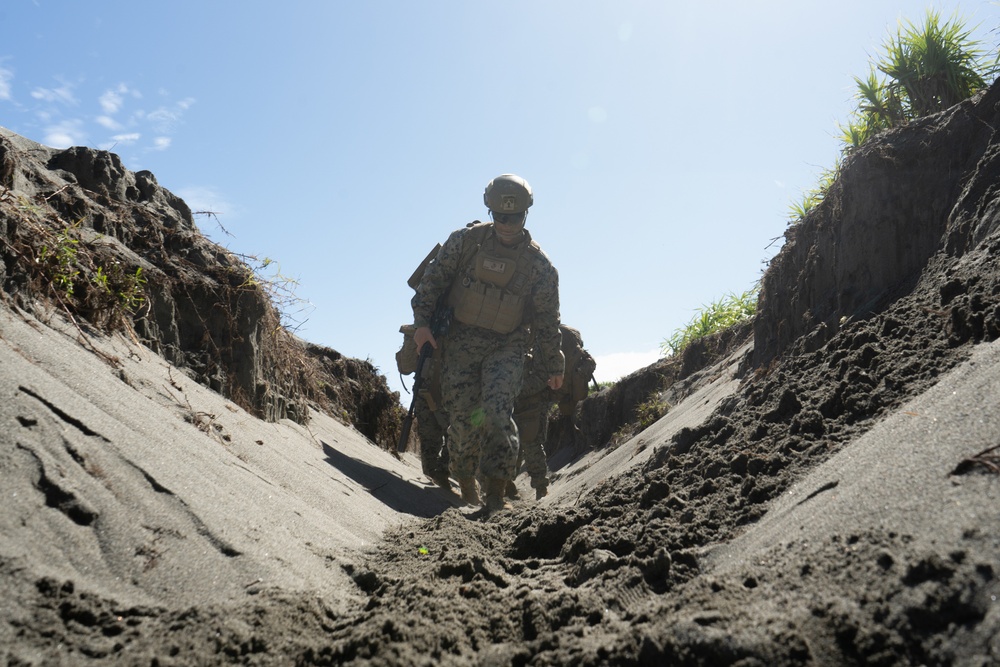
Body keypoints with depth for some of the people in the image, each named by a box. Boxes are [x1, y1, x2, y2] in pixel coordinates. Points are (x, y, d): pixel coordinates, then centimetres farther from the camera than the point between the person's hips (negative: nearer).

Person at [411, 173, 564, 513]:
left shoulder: (538, 264, -2)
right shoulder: (465, 240, -2)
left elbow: (546, 320, 6)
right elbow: (433, 279, 4)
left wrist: (552, 366, 10)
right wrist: (422, 321, -6)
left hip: (507, 346, -1)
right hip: (460, 341, 1)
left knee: (496, 412, -21)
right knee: (462, 418, -2)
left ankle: (496, 494, -13)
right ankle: (467, 490, 18)